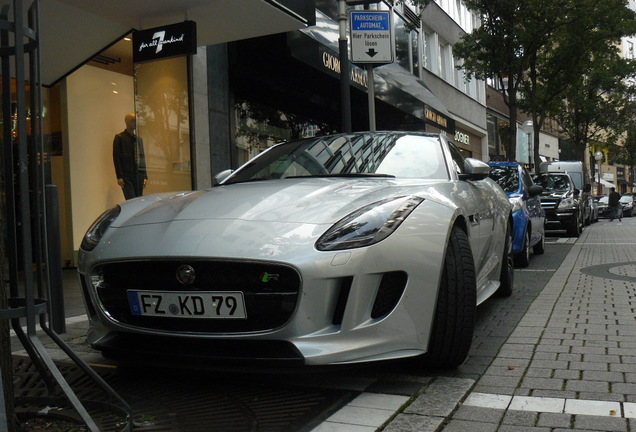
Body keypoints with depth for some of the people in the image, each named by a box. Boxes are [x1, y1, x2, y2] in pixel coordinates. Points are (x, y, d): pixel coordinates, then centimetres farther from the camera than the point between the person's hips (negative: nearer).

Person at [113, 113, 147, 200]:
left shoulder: (139, 139, 17)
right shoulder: (119, 138, 2)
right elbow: (116, 158, -3)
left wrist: (145, 176, 13)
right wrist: (119, 176, -11)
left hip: (139, 175, 5)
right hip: (127, 176, -5)